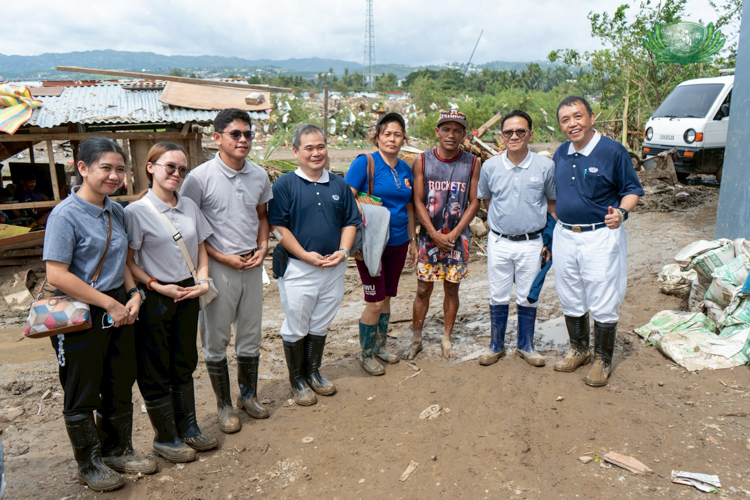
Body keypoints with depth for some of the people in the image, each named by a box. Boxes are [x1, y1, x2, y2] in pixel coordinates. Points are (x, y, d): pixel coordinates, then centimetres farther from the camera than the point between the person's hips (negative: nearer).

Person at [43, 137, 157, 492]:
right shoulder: (66, 215, -16)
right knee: (82, 396, 10)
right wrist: (110, 304, -18)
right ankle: (89, 465, 29)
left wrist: (133, 295, 0)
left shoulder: (116, 211, 5)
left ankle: (118, 451, 37)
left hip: (118, 311, 7)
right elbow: (57, 275, -21)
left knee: (120, 387, 18)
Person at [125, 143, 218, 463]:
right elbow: (128, 261, -11)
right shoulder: (137, 211, -11)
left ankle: (188, 428, 32)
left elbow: (200, 247, 12)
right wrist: (158, 286, -17)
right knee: (156, 372, 7)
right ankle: (165, 439, 23)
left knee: (184, 364, 17)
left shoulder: (190, 206, 5)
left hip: (187, 295, 6)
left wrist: (202, 280, -1)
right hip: (154, 299, -5)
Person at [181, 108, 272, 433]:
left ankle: (248, 395, 34)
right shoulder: (200, 177, -12)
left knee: (250, 335, 15)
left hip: (252, 265, 5)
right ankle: (224, 405, 24)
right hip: (217, 268, -4)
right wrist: (222, 257, -14)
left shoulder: (259, 175, 3)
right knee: (216, 339, 7)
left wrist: (262, 247, 0)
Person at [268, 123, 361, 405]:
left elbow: (351, 222, 11)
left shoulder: (339, 185, 8)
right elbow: (279, 226, -11)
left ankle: (313, 372, 34)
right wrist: (306, 255, -17)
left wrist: (343, 251, -6)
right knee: (296, 327, 7)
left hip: (334, 268, 5)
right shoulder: (284, 185, -7)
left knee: (321, 324, 17)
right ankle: (297, 380, 24)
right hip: (297, 268, -4)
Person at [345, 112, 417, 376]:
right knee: (375, 302, -2)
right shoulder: (365, 163, -10)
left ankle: (380, 346, 34)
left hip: (398, 243, 6)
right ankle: (366, 354, 18)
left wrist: (412, 240, 17)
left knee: (387, 297, 16)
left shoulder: (405, 169, 9)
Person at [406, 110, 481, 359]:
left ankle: (446, 339, 23)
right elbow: (418, 201, -2)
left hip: (458, 237, 1)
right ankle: (416, 340, 17)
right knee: (423, 289, 3)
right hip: (429, 235, 0)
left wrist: (454, 234, -9)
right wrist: (434, 235, -9)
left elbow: (474, 202, 0)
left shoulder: (472, 163, 0)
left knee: (452, 289, 8)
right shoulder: (422, 160, -1)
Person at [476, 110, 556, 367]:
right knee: (498, 297, 10)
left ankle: (526, 346, 30)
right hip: (498, 242, 1)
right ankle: (496, 346, 27)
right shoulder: (490, 166, -2)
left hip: (532, 244, -1)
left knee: (528, 298, 11)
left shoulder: (546, 166, -5)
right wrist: (503, 221, 6)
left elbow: (553, 203, 6)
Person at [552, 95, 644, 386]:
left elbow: (632, 190, -4)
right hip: (564, 236, 6)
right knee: (570, 299, 15)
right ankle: (578, 350, 34)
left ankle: (602, 359, 20)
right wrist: (552, 229, 17)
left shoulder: (613, 151, -10)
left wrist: (621, 212, -24)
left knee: (603, 303, 3)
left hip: (601, 237, -5)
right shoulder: (560, 154, 7)